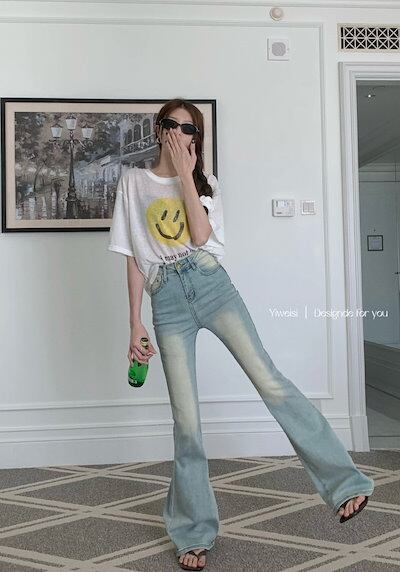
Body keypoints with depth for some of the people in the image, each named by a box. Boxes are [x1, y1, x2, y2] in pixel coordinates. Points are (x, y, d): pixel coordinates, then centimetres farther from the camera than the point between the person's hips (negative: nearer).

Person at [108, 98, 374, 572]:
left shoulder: (205, 182, 15)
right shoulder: (134, 182, 12)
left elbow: (201, 236, -6)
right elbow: (134, 259, 8)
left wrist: (185, 174, -4)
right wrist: (135, 323, 3)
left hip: (211, 286, 1)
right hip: (167, 301, 0)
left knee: (270, 381, -9)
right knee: (186, 419, -1)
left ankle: (344, 481, 5)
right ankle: (194, 533, 17)